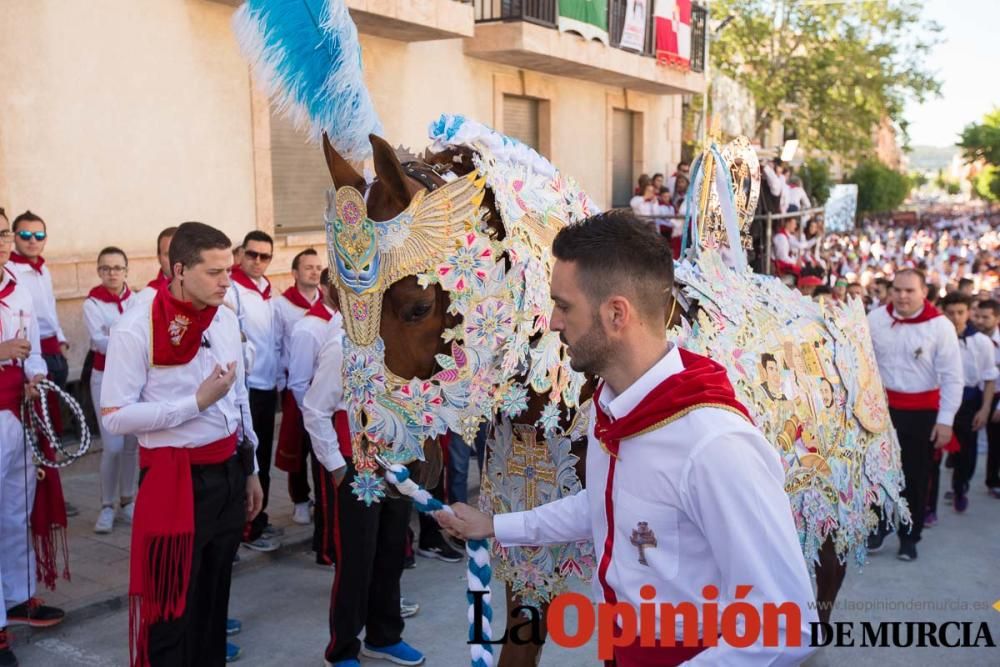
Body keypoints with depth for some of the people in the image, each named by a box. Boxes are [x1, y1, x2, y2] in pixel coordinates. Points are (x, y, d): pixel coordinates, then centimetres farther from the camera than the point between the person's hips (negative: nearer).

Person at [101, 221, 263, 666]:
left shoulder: (226, 319, 5)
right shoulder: (137, 327, -15)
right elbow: (115, 416, -17)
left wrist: (250, 469, 16)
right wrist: (197, 401, -20)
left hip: (228, 472, 6)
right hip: (176, 478, -6)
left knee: (215, 593, 19)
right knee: (172, 604, 3)